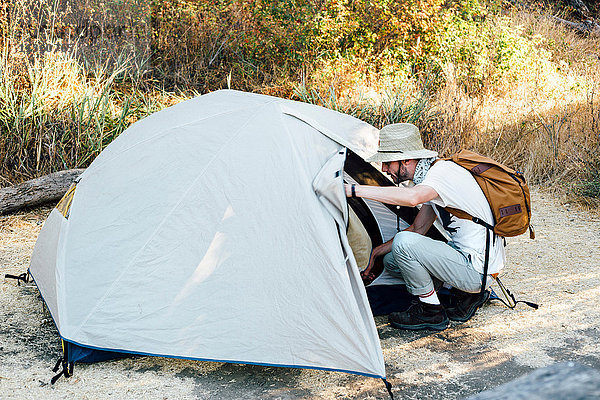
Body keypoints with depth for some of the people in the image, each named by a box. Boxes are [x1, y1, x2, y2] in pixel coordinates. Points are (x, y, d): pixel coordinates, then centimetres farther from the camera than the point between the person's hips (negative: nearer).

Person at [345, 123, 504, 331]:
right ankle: (466, 296, 11)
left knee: (404, 242, -23)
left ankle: (431, 312, -4)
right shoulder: (428, 176, 10)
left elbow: (412, 197, -43)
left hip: (478, 270, -10)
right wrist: (377, 251, 12)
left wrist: (353, 189, -37)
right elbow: (417, 229, 17)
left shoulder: (442, 171, -20)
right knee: (391, 261, 13)